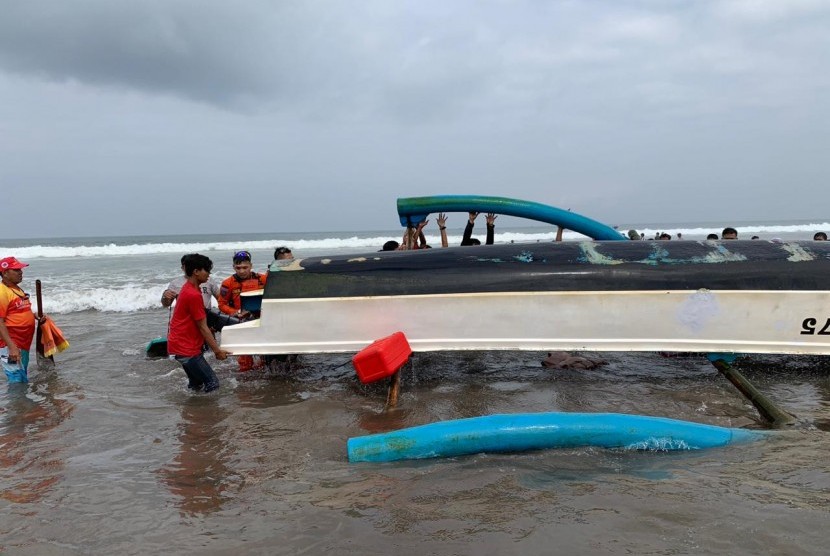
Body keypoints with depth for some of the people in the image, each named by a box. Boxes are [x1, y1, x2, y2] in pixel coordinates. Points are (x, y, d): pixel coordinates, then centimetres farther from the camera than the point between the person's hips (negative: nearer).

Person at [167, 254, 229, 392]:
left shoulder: (188, 288, 10)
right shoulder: (194, 295, -20)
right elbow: (202, 327, -18)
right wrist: (217, 350, -13)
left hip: (180, 344, 10)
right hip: (186, 348, -10)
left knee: (196, 384, 18)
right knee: (213, 383, -10)